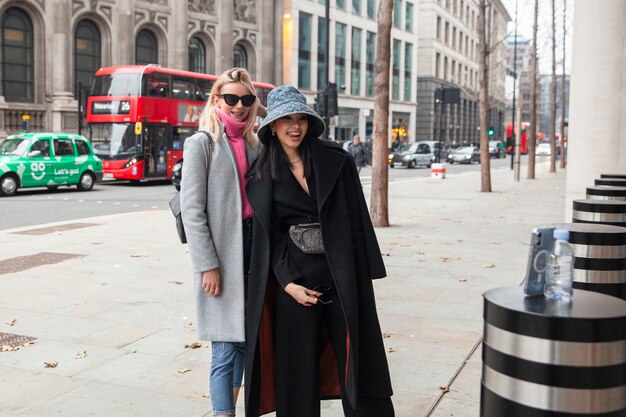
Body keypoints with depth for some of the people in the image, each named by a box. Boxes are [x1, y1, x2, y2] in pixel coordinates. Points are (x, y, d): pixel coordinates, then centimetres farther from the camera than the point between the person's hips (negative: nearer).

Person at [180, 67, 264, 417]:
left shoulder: (255, 144, 12)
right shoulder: (201, 144, -5)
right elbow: (192, 210, -10)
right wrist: (208, 265, -15)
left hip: (252, 247, 6)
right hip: (220, 255, -6)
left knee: (244, 340, 13)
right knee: (225, 348, -4)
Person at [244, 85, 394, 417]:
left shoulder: (336, 160, 1)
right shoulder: (262, 175, 3)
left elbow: (357, 217, 1)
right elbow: (268, 235, 2)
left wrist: (364, 273, -3)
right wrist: (288, 283, -8)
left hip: (342, 276, 0)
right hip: (295, 279, 1)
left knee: (356, 358, 4)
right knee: (298, 365, 7)